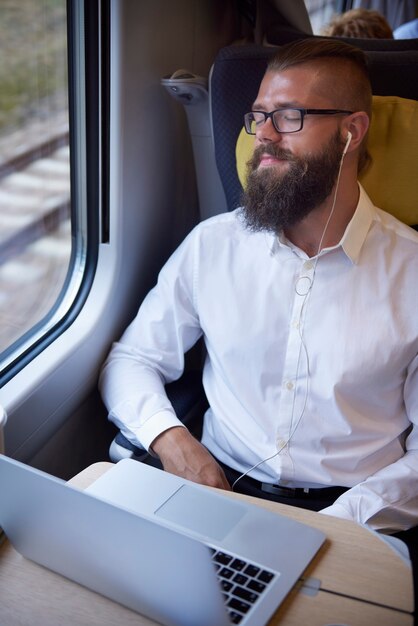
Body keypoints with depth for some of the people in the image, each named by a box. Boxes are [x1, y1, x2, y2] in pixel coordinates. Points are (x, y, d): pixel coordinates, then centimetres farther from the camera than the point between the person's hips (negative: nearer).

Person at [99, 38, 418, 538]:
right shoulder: (213, 243, 5)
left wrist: (338, 523, -14)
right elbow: (131, 359, 11)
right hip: (220, 491, 1)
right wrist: (168, 437, -8)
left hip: (351, 514, 0)